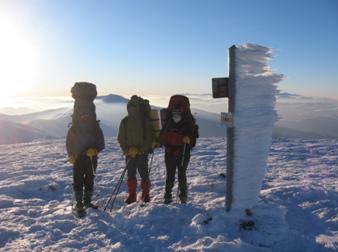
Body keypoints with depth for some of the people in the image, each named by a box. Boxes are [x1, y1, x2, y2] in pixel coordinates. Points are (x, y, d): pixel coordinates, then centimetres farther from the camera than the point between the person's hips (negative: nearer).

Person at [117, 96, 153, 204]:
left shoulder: (145, 121, -3)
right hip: (129, 153, 3)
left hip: (142, 152, -2)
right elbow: (121, 138, 7)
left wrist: (142, 149, -13)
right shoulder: (125, 121, 4)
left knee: (144, 173, -1)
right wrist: (126, 149, -6)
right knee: (131, 174, 6)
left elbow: (149, 137, -2)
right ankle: (132, 195, 16)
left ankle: (145, 194, 14)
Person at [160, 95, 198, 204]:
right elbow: (162, 136, 15)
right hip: (169, 153, 3)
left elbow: (193, 136, -9)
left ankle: (183, 195, 20)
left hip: (183, 153, -3)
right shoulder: (168, 123, 6)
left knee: (182, 175, 4)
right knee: (170, 176, 7)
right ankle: (168, 196, 19)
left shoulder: (189, 123, -5)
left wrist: (188, 139, -28)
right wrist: (156, 142, -1)